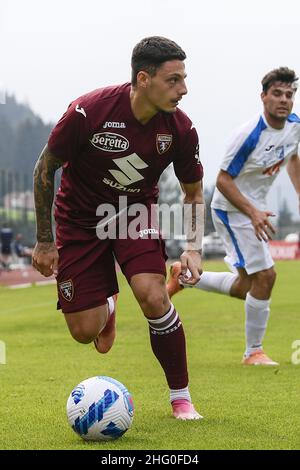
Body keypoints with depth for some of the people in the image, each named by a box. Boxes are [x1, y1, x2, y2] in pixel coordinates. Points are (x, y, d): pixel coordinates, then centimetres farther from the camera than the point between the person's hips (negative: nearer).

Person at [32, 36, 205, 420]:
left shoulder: (180, 129, -17)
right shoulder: (89, 112, -27)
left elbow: (193, 192, 1)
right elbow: (45, 168, -12)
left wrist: (193, 247, -14)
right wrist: (44, 241, -7)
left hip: (136, 215, 1)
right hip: (80, 221, -1)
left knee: (153, 298, -24)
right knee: (84, 331, -3)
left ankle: (181, 397, -4)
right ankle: (107, 307, 38)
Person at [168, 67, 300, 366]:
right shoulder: (249, 134, -27)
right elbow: (223, 181, -22)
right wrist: (253, 213, -32)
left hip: (255, 209, 8)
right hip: (231, 208, -8)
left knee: (245, 287, 12)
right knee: (265, 274, -15)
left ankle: (184, 276, 32)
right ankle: (253, 352, -1)